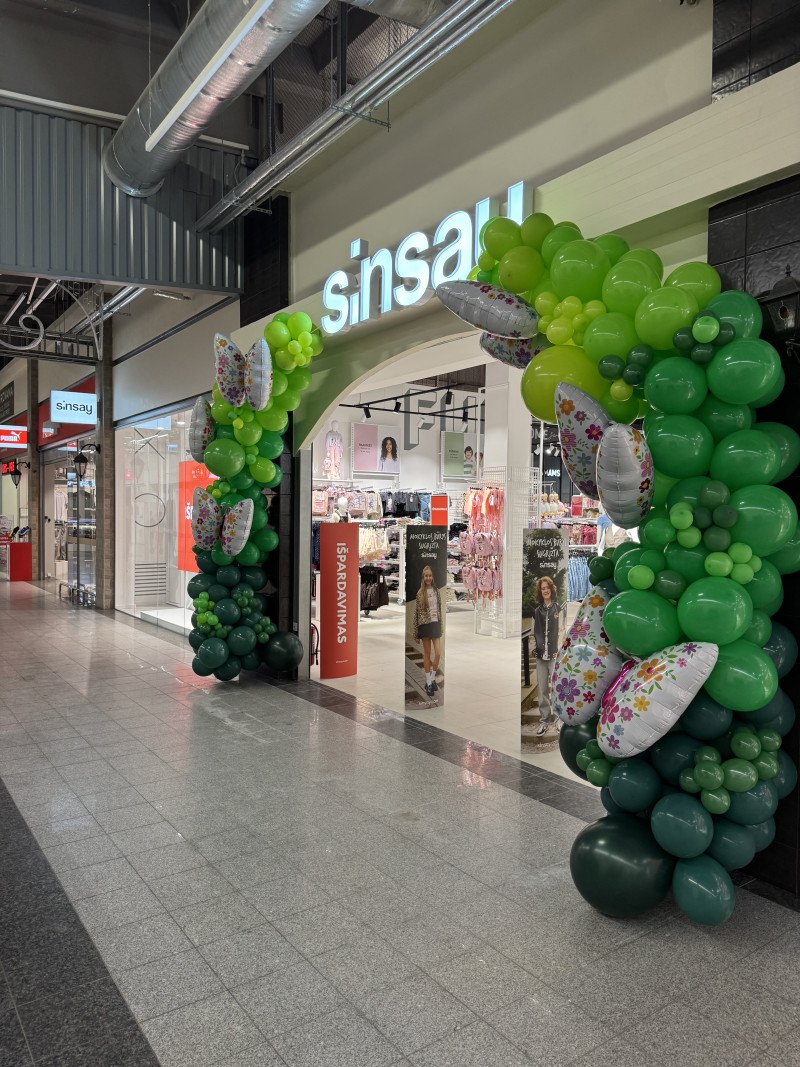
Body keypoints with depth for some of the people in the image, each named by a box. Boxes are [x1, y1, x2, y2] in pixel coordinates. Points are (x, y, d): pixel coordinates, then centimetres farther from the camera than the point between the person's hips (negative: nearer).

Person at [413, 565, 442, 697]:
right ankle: (428, 682, 13)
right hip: (425, 625, -3)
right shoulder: (420, 593, -3)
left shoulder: (436, 591, 8)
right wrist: (416, 634, -5)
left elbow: (440, 610, 12)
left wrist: (441, 628, 10)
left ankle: (433, 678, 16)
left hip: (436, 624, 3)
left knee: (438, 654, -3)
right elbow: (416, 613, -3)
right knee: (427, 654, 4)